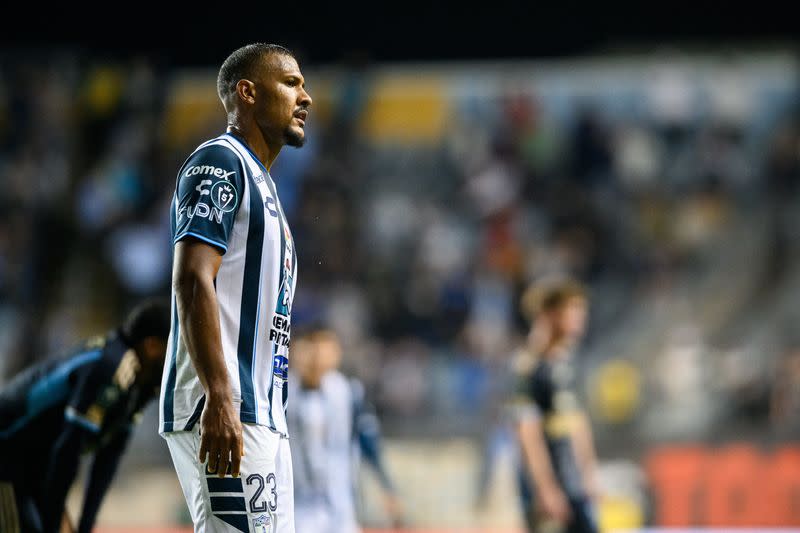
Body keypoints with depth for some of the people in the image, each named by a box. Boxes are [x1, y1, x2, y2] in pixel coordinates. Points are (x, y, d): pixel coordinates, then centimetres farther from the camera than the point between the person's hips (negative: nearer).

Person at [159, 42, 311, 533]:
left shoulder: (261, 182, 25)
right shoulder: (220, 161, -4)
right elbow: (192, 281, -16)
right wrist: (220, 399, -25)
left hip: (263, 415, 10)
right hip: (227, 413, -10)